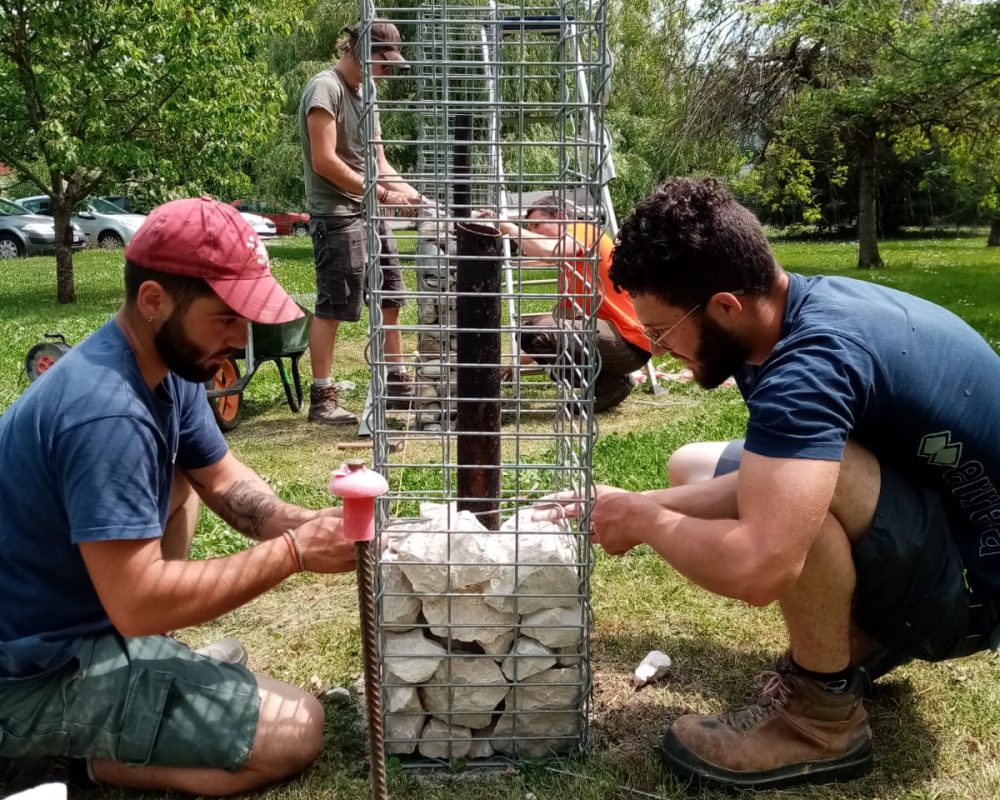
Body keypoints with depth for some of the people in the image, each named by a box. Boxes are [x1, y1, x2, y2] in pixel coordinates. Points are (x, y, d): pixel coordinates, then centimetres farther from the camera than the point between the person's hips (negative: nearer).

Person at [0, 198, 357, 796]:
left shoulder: (170, 366, 0)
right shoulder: (107, 413, -30)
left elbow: (223, 480, 10)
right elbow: (137, 605, -30)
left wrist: (303, 522, -10)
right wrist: (294, 552, -24)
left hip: (79, 613, 10)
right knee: (298, 729, -13)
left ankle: (143, 666, 12)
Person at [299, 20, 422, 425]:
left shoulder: (363, 93, 17)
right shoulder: (325, 88, -11)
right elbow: (324, 162, -19)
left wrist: (406, 190, -1)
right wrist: (381, 193, -15)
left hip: (370, 213, 9)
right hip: (337, 216, -9)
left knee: (389, 296, 14)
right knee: (332, 307, -5)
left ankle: (396, 379, 27)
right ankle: (321, 398, 2)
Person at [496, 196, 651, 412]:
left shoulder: (583, 231, -7)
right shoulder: (569, 265, 22)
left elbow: (548, 251, -29)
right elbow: (563, 315, 22)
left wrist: (507, 226, -19)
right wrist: (529, 354, 17)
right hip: (609, 333, 10)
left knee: (536, 331, -24)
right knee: (528, 327, 20)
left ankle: (610, 383, -8)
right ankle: (605, 379, 10)